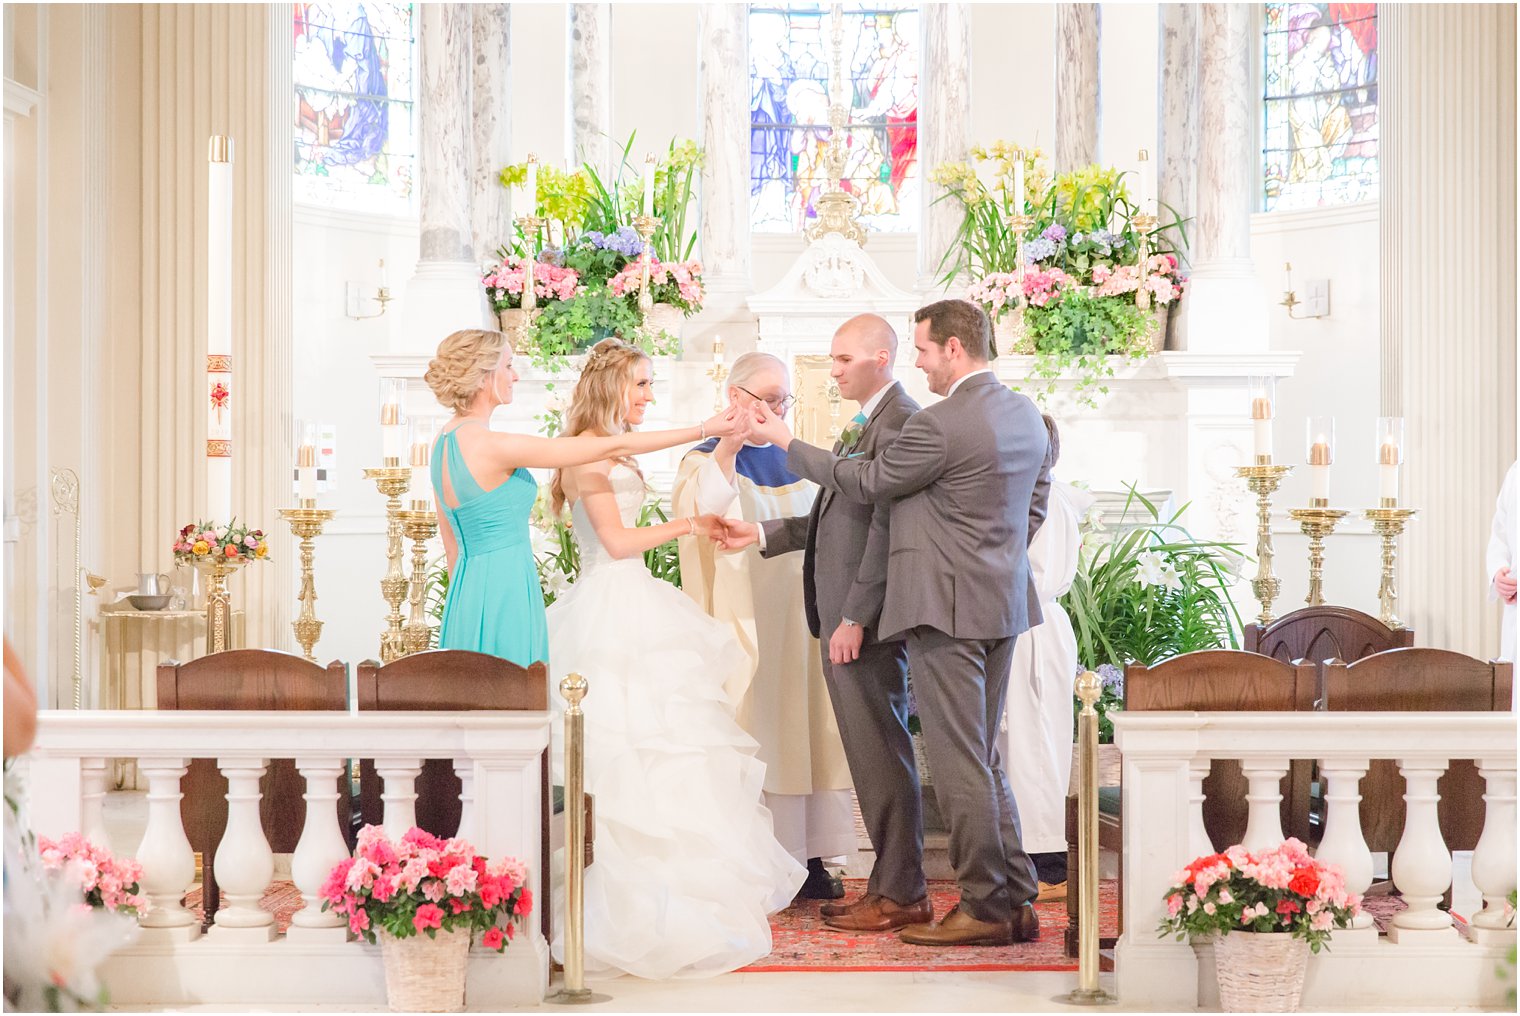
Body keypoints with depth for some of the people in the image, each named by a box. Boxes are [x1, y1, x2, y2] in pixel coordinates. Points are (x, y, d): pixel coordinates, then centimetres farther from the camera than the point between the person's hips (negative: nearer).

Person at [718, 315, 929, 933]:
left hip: (866, 622, -10)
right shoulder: (864, 425, 19)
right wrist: (761, 534, 12)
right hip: (843, 616, 10)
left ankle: (900, 894, 3)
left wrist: (855, 619, -20)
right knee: (873, 754, 13)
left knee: (880, 754, -4)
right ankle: (892, 883, 19)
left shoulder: (898, 421, -13)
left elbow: (888, 528, -19)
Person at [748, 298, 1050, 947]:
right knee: (984, 759, 15)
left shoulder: (940, 425, -17)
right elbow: (1033, 507, 18)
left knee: (960, 764, -2)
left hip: (947, 608, -9)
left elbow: (866, 483, -7)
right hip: (1003, 605, 9)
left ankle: (985, 909, 3)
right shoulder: (1025, 414, 10)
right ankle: (1016, 901, 18)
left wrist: (784, 440, 3)